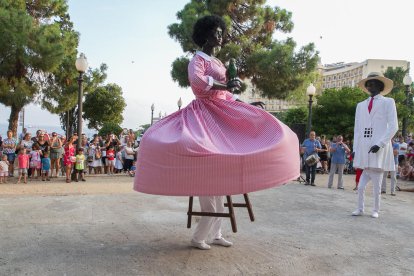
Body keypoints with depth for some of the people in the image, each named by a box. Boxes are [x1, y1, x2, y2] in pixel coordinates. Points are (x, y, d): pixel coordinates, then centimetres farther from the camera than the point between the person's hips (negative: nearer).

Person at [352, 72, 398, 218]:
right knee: (361, 186, 2)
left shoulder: (388, 102, 5)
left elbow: (393, 127, -3)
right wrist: (355, 149, 6)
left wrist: (380, 144, -13)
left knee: (377, 186, 3)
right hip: (364, 149, 3)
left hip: (379, 149, -3)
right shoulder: (361, 105, 16)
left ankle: (376, 210, 16)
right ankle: (360, 209, 13)